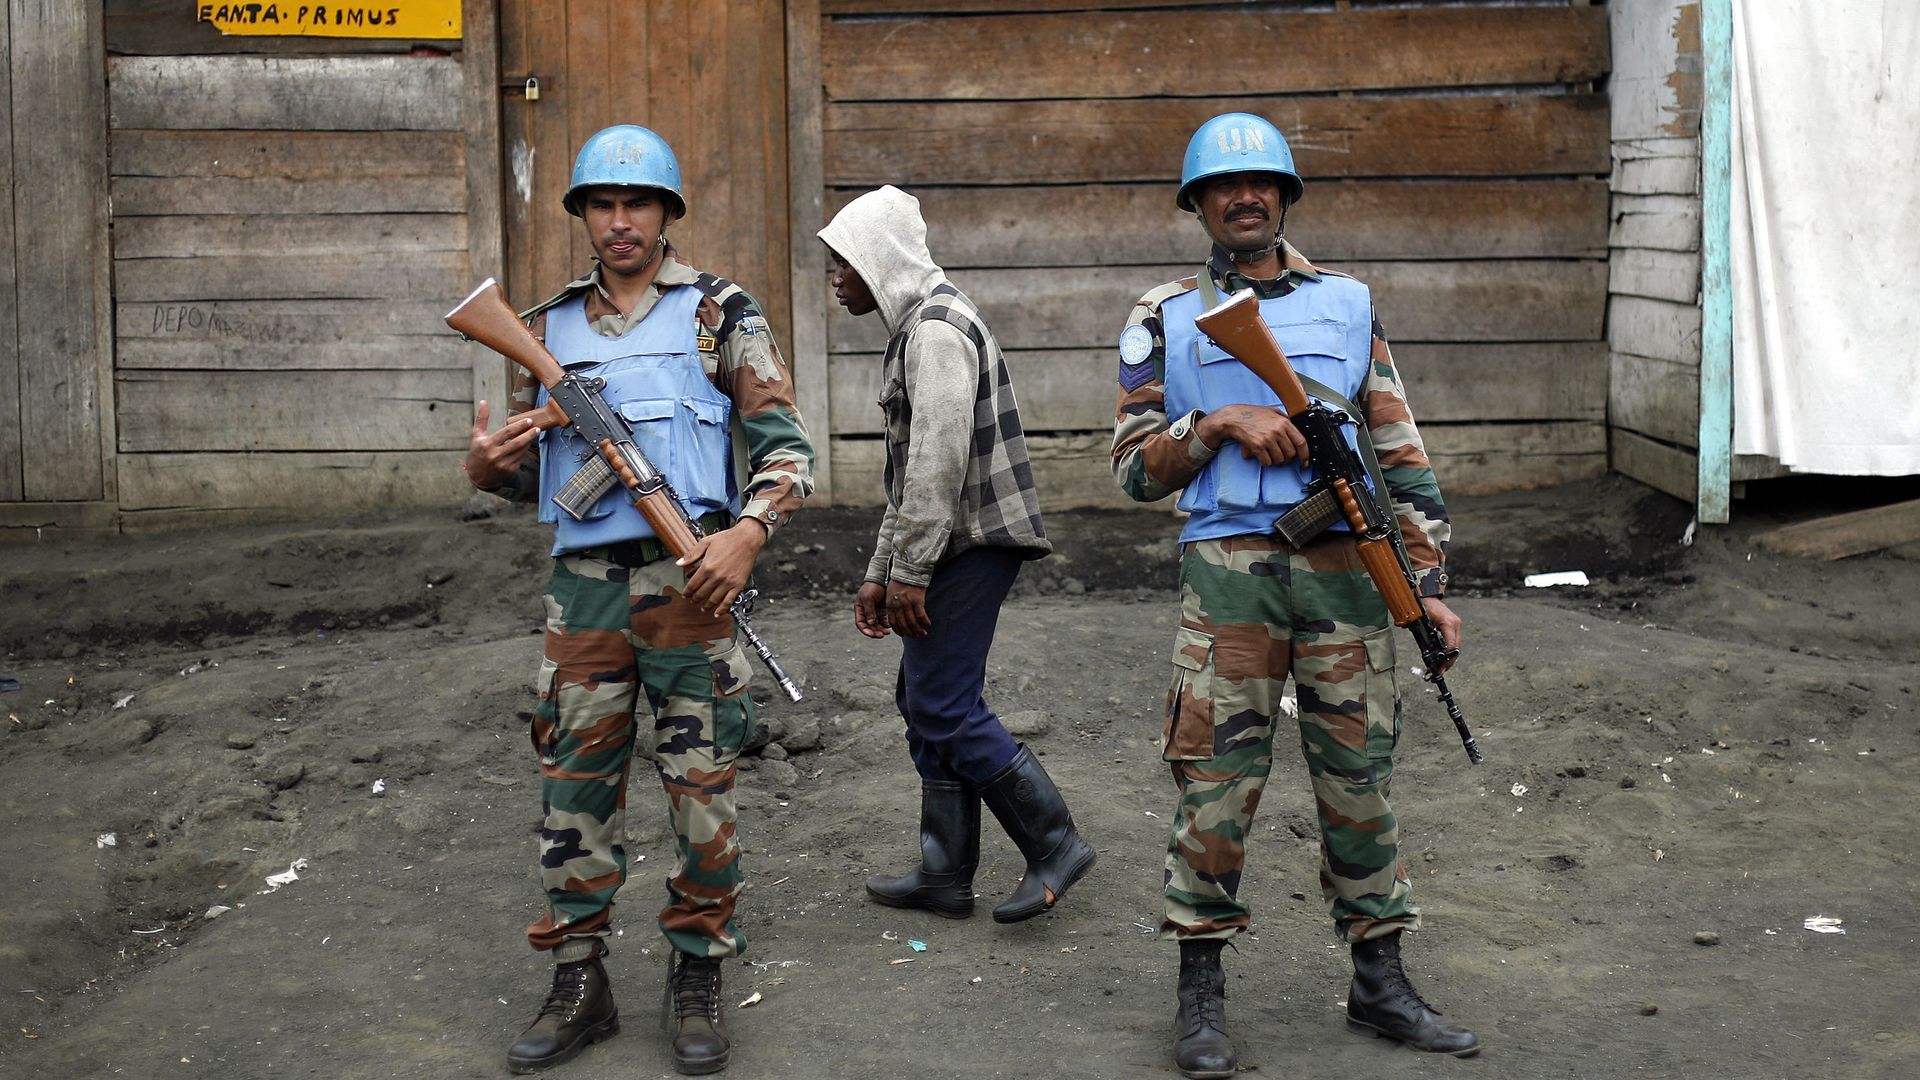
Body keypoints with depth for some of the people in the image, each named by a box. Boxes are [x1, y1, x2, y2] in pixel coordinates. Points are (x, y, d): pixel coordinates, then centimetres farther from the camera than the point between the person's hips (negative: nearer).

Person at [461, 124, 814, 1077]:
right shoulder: (549, 327, 14)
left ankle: (696, 980, 16)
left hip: (688, 580, -3)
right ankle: (578, 986, 17)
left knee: (701, 785, 1)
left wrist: (748, 531, -17)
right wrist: (487, 465, -5)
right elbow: (529, 470, 19)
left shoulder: (720, 316, 3)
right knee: (575, 786, 6)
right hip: (583, 587, 3)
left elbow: (786, 446, 0)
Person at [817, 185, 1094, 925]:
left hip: (971, 545, -11)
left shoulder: (937, 328, -14)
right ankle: (945, 875, 17)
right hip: (954, 549, 11)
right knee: (924, 703, 12)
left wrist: (909, 572, -20)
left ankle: (1054, 844, -1)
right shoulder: (913, 329, 20)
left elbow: (940, 460, -22)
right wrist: (878, 573, 21)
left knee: (944, 707, -9)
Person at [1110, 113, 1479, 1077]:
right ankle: (1201, 994, 10)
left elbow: (1401, 455, 12)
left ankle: (1379, 984, 18)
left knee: (1360, 776, 7)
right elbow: (1136, 470, 4)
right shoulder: (1165, 320, 8)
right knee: (1217, 778, -2)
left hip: (1346, 567, 2)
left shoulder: (1348, 304, 13)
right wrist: (1220, 424, -12)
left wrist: (1428, 582, 6)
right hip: (1227, 570, -2)